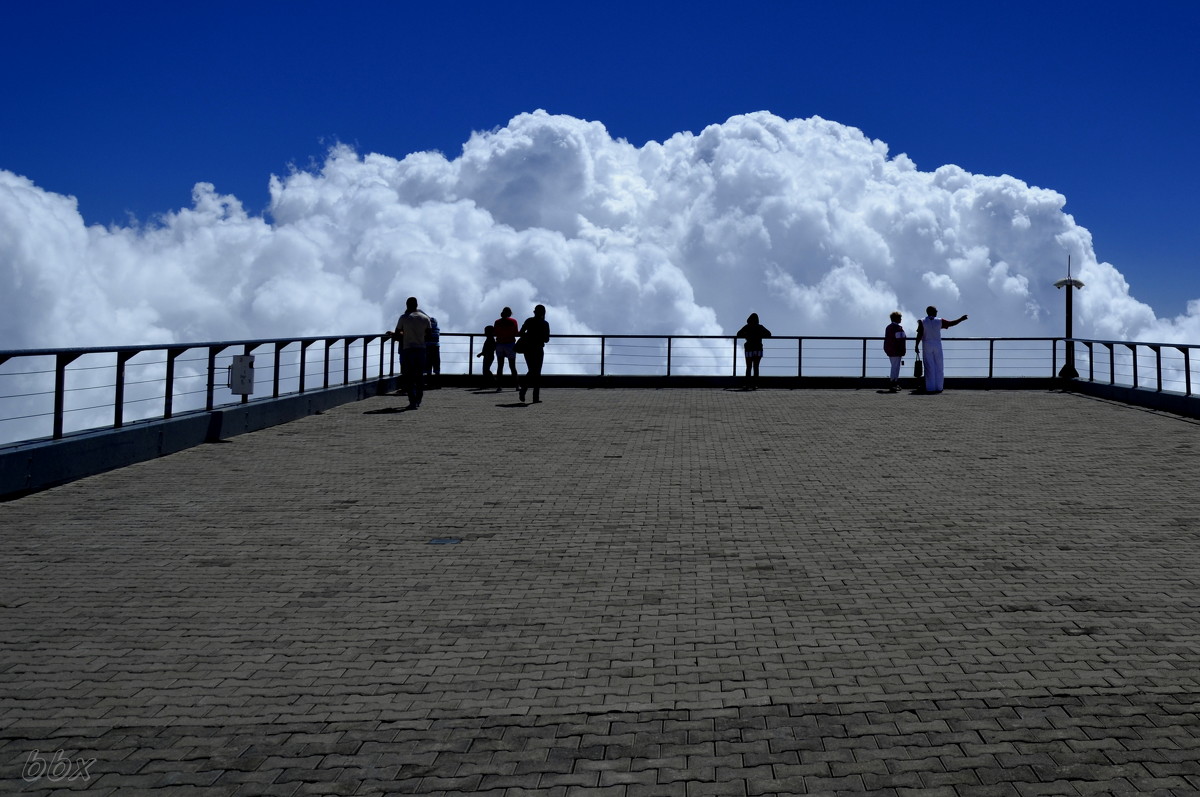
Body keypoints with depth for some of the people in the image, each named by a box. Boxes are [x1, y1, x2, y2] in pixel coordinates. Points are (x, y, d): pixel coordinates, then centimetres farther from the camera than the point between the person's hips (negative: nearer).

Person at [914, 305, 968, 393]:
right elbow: (951, 323, 12)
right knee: (939, 367, 8)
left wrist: (916, 346, -7)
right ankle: (938, 387, 7)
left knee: (929, 367, 0)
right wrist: (961, 319, 27)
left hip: (927, 346, -1)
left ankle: (930, 388, -4)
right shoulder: (939, 321, 2)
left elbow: (919, 335, -9)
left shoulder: (922, 322, -2)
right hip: (937, 345, 1)